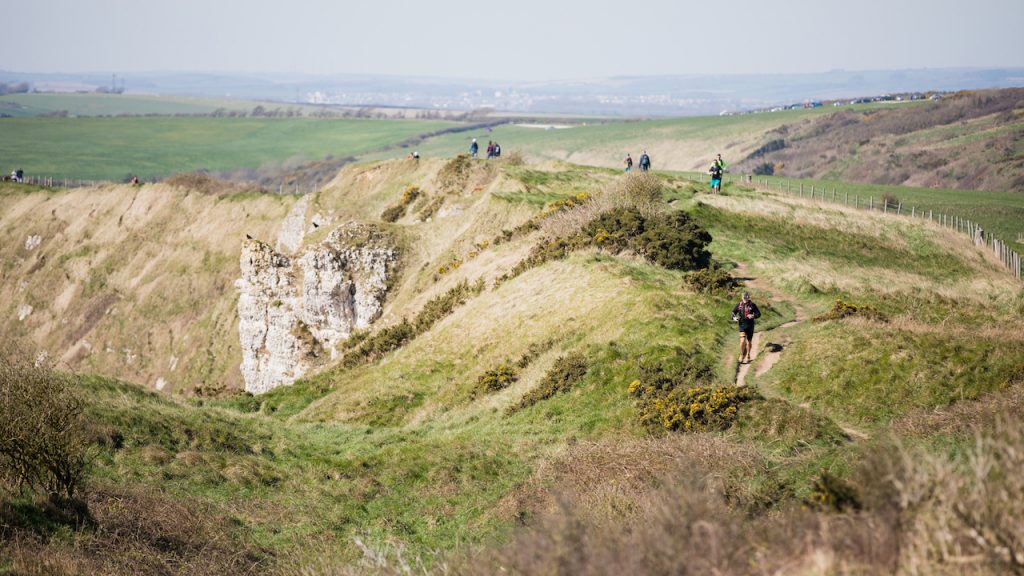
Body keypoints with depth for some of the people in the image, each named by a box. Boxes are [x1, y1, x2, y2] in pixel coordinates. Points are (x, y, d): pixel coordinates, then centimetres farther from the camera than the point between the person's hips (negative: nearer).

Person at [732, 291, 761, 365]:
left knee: (749, 341, 12)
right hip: (742, 325, -1)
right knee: (742, 341, -16)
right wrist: (734, 317, -15)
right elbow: (733, 312, 7)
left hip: (750, 326, 1)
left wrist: (753, 316, -23)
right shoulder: (739, 305, -2)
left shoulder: (752, 305, -4)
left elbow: (758, 313, -2)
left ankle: (748, 356, 31)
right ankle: (742, 355, 7)